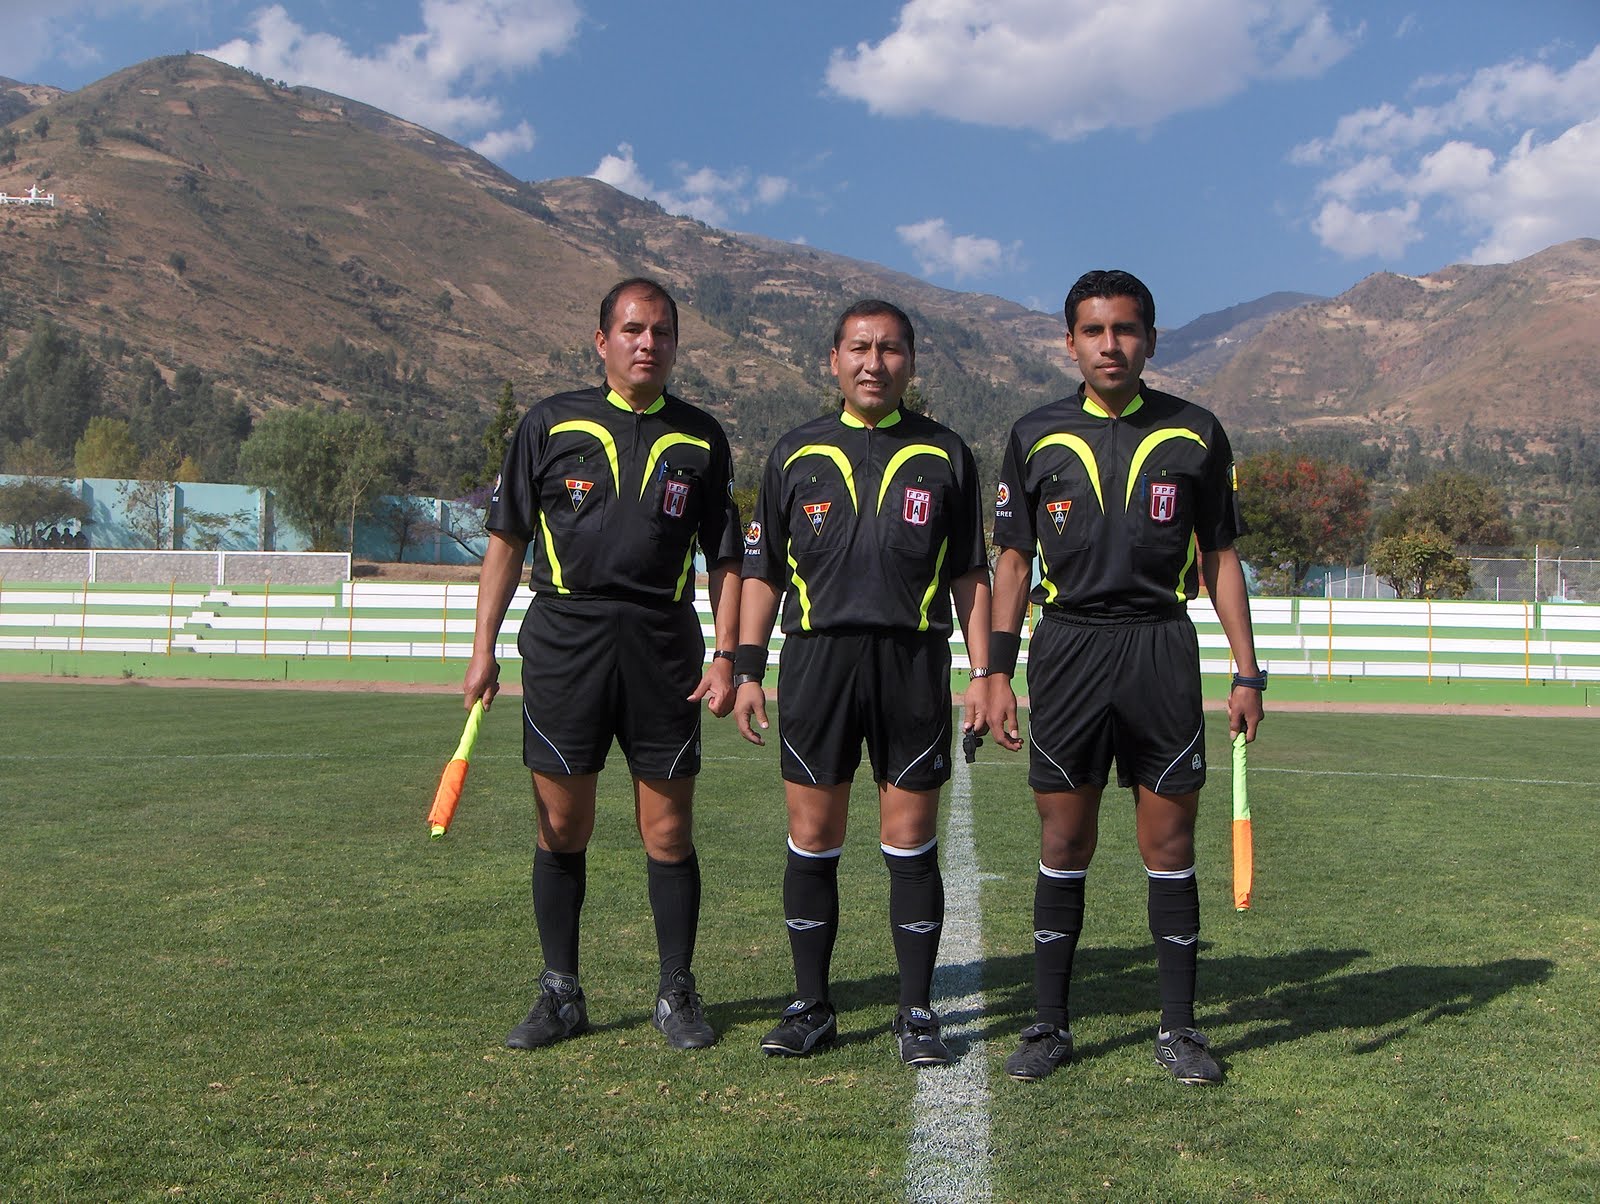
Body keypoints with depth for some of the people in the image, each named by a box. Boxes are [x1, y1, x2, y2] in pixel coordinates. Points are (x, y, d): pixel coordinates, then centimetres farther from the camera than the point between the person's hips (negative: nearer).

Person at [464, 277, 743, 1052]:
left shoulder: (701, 439, 8)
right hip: (563, 640, 0)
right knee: (561, 830, 4)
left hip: (663, 650, 1)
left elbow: (724, 558, 11)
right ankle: (560, 996, 18)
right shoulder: (550, 424, 6)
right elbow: (506, 539, 7)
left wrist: (725, 657, 1)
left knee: (669, 835, 3)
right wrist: (483, 649, 1)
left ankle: (677, 994, 17)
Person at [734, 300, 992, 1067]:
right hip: (817, 657, 1)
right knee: (811, 840, 4)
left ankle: (917, 1012, 12)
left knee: (910, 843, 2)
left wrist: (983, 673, 3)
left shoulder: (945, 456, 9)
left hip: (913, 659, -1)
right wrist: (746, 670, 4)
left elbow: (970, 574, 10)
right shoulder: (796, 454, 10)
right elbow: (762, 571, 12)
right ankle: (811, 1006, 16)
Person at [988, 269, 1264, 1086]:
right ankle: (1049, 1026, 14)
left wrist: (1247, 673, 4)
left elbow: (1220, 558, 10)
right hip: (1067, 646, 0)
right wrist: (999, 673, 2)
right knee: (1063, 843, 4)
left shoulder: (1195, 435, 6)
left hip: (1162, 649, 0)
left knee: (1169, 845, 3)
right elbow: (1013, 560, 10)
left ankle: (1178, 1027, 15)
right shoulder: (1036, 436, 6)